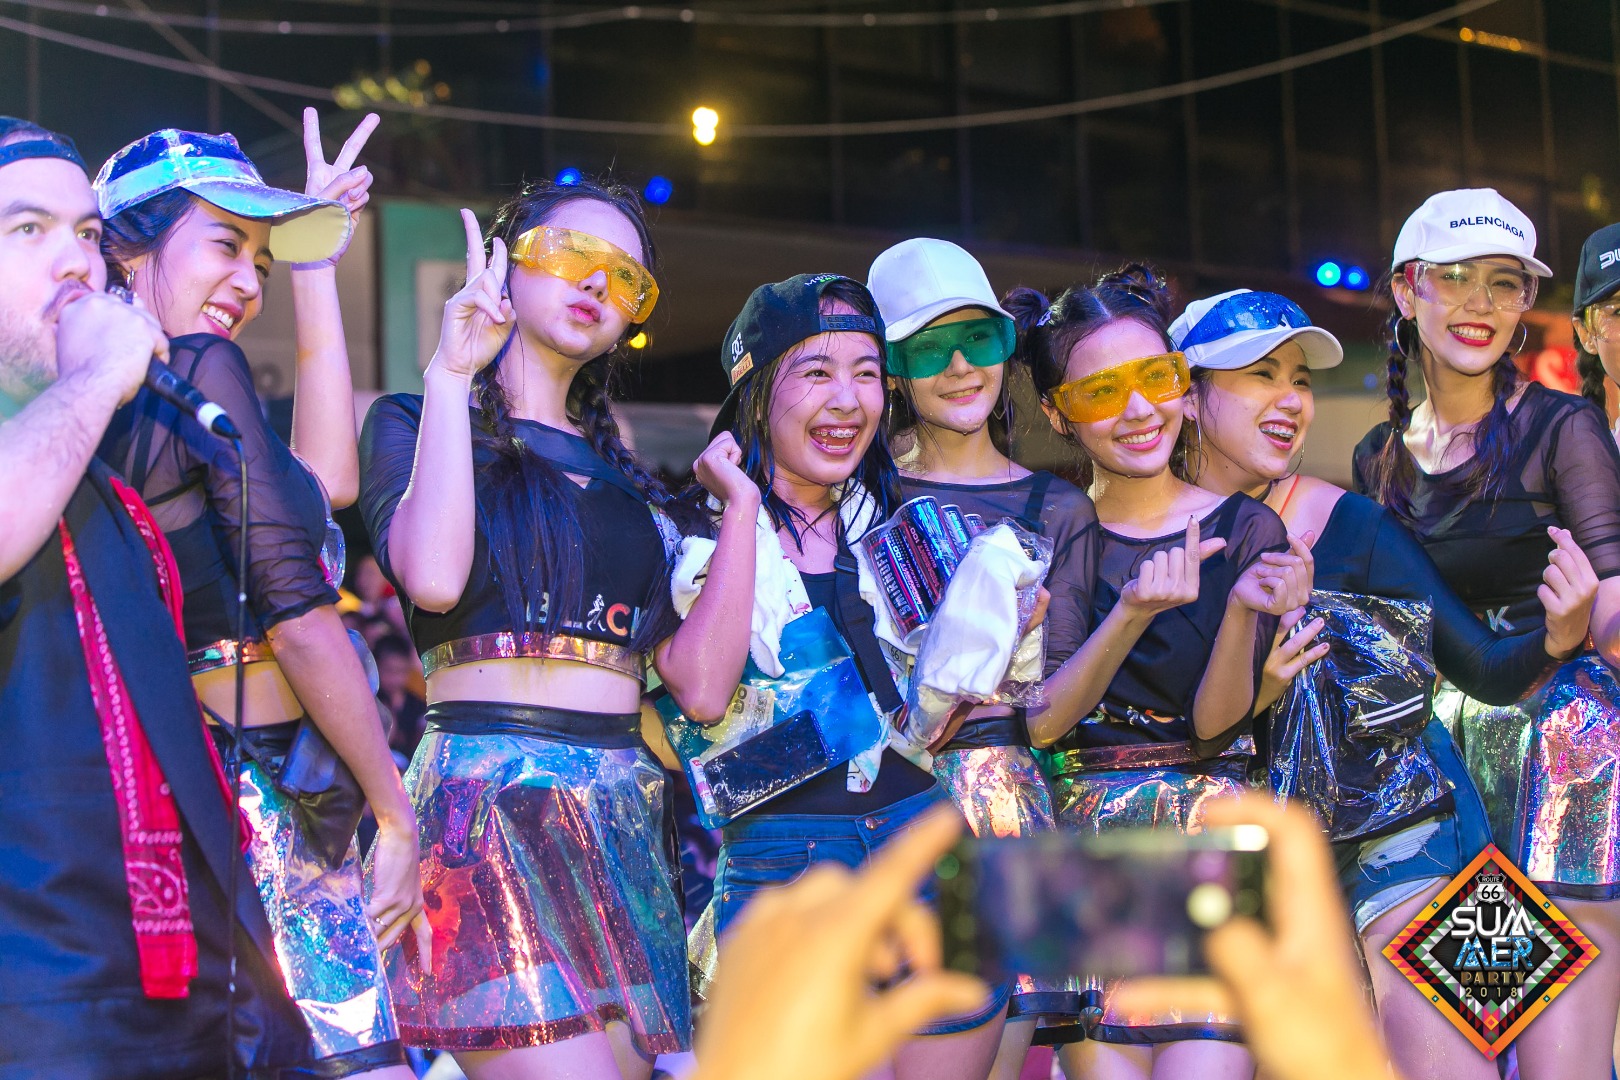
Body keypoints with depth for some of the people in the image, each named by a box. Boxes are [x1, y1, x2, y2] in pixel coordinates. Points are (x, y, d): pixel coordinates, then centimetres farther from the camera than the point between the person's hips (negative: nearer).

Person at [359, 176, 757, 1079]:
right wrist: (451, 375, -7)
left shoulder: (621, 479, 20)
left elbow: (702, 686, 10)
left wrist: (739, 506, 9)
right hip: (488, 804, -6)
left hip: (625, 823, 6)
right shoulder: (416, 424, 7)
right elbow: (435, 578, -17)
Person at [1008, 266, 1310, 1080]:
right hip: (1083, 852, 0)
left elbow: (1214, 721, -7)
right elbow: (1039, 724, -9)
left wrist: (1243, 608, -24)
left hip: (1215, 850, 0)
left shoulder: (1245, 529, 3)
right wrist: (1133, 613, -22)